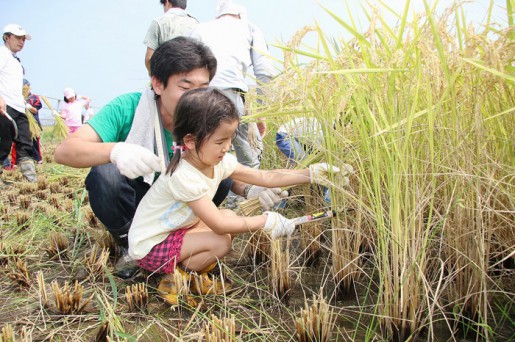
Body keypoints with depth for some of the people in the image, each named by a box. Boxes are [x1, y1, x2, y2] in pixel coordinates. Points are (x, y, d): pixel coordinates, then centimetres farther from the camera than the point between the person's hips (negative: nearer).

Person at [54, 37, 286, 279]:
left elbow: (227, 172, -11)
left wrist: (249, 190, -35)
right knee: (104, 174, -33)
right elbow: (64, 151, -32)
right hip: (130, 203, -2)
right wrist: (115, 151, -53)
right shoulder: (128, 108, -25)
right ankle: (127, 243, -5)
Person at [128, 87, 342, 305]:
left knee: (229, 216, -2)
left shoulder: (219, 161, -10)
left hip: (178, 228, 8)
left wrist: (309, 174, -14)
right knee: (220, 242, -24)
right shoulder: (184, 176, -33)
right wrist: (266, 221, -27)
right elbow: (219, 225, -31)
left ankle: (197, 275, 8)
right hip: (150, 246, -8)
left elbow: (265, 177, -8)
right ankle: (175, 281, 0)